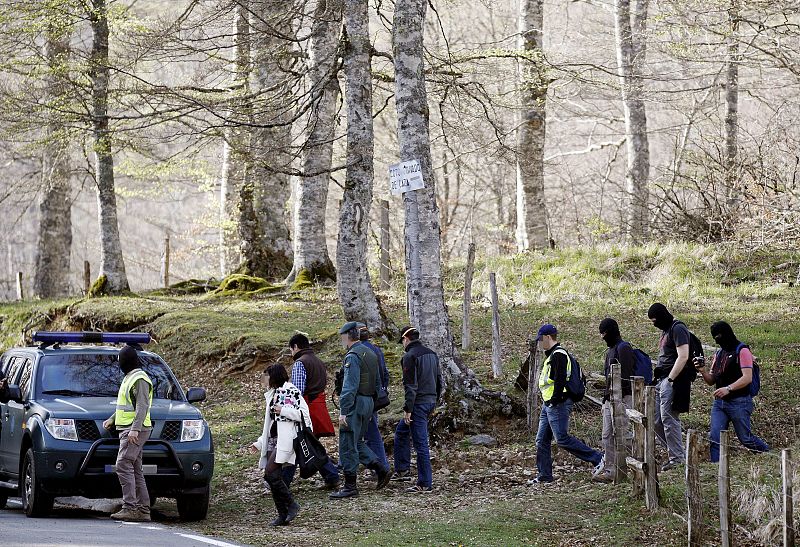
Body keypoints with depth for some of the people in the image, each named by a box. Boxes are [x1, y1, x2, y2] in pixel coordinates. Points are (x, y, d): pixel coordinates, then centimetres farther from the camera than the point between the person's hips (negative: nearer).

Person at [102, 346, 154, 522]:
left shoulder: (140, 379, -12)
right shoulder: (129, 378, 21)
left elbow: (142, 407, -21)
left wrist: (135, 429, -28)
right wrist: (112, 419, 27)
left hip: (135, 431, -10)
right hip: (128, 430, 10)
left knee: (124, 466, -17)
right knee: (135, 471, 7)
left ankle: (129, 507, -21)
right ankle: (143, 510, 6)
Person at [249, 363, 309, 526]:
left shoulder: (290, 391, -6)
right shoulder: (273, 394, 21)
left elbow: (304, 413, -13)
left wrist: (283, 411, -18)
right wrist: (259, 443, 22)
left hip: (285, 439, -9)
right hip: (273, 439, 9)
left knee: (271, 474, -18)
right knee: (272, 476, 2)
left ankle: (292, 504, -7)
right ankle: (283, 515, 6)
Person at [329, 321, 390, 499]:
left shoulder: (353, 356, -15)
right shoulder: (370, 353, 14)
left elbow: (350, 386, -22)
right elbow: (377, 383, 19)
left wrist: (343, 411, -22)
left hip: (355, 404, -9)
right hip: (369, 401, 9)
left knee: (348, 446, -3)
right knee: (357, 443, 19)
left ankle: (350, 486, -1)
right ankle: (381, 470, 13)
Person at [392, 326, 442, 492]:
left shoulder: (410, 356, -14)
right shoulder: (432, 354, 12)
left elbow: (410, 385, -19)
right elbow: (439, 380, 16)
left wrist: (407, 409, -16)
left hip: (418, 403, -9)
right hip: (431, 401, 9)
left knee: (420, 443, -5)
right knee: (401, 432, 24)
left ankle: (425, 483, -4)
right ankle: (401, 471, 26)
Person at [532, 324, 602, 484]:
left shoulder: (559, 355, -14)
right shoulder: (551, 355, 19)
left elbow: (560, 380, -23)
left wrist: (555, 401, -22)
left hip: (558, 405, -11)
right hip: (549, 405, 11)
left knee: (562, 439, -11)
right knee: (542, 441, 9)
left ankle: (597, 459, -6)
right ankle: (544, 475, 14)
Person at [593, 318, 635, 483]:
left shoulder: (623, 348, -9)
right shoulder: (610, 350, 22)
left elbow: (625, 375, -17)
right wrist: (605, 397, 20)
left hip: (622, 398, -10)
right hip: (610, 398, 10)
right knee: (607, 436, 7)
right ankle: (608, 469, 10)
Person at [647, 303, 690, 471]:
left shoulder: (678, 329, -9)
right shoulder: (665, 330, 21)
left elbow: (683, 357, -19)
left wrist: (670, 379, -20)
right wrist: (657, 377, 14)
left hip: (673, 380, -10)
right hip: (662, 380, 10)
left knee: (668, 418, -11)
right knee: (655, 421, 7)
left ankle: (676, 458, -8)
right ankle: (674, 452, 13)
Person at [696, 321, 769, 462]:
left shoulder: (742, 351, -6)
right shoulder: (718, 354, 17)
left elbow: (747, 378, -16)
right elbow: (711, 381, 18)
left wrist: (728, 388, -28)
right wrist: (703, 371, -3)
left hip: (739, 402, -6)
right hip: (719, 402, 7)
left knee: (746, 439, 2)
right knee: (715, 438, -7)